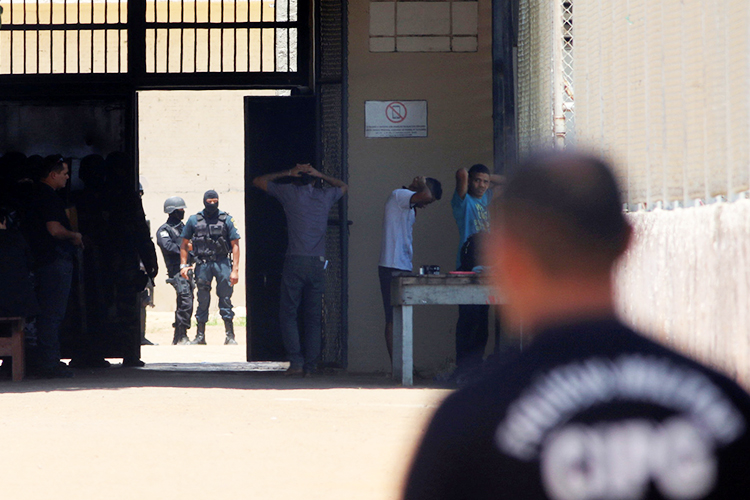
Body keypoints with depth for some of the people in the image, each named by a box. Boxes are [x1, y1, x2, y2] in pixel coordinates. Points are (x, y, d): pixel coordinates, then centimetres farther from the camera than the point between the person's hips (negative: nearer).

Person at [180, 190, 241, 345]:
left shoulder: (227, 220, 3)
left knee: (225, 299, -4)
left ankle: (230, 336, 0)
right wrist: (183, 265, 5)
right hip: (202, 264, 1)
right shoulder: (194, 220, 8)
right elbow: (184, 243, 15)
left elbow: (235, 245, 1)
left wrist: (235, 269, -6)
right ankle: (200, 336, 11)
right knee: (202, 301, 5)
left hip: (222, 262, -1)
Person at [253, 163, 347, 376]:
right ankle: (310, 365, 3)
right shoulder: (325, 196, 11)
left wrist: (287, 173, 17)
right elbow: (343, 186, 35)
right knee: (313, 317, 7)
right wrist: (320, 175, 22)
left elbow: (258, 181, 17)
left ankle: (296, 361, -8)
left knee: (288, 313, 3)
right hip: (318, 263, 3)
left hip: (295, 262, -3)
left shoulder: (289, 193, 4)